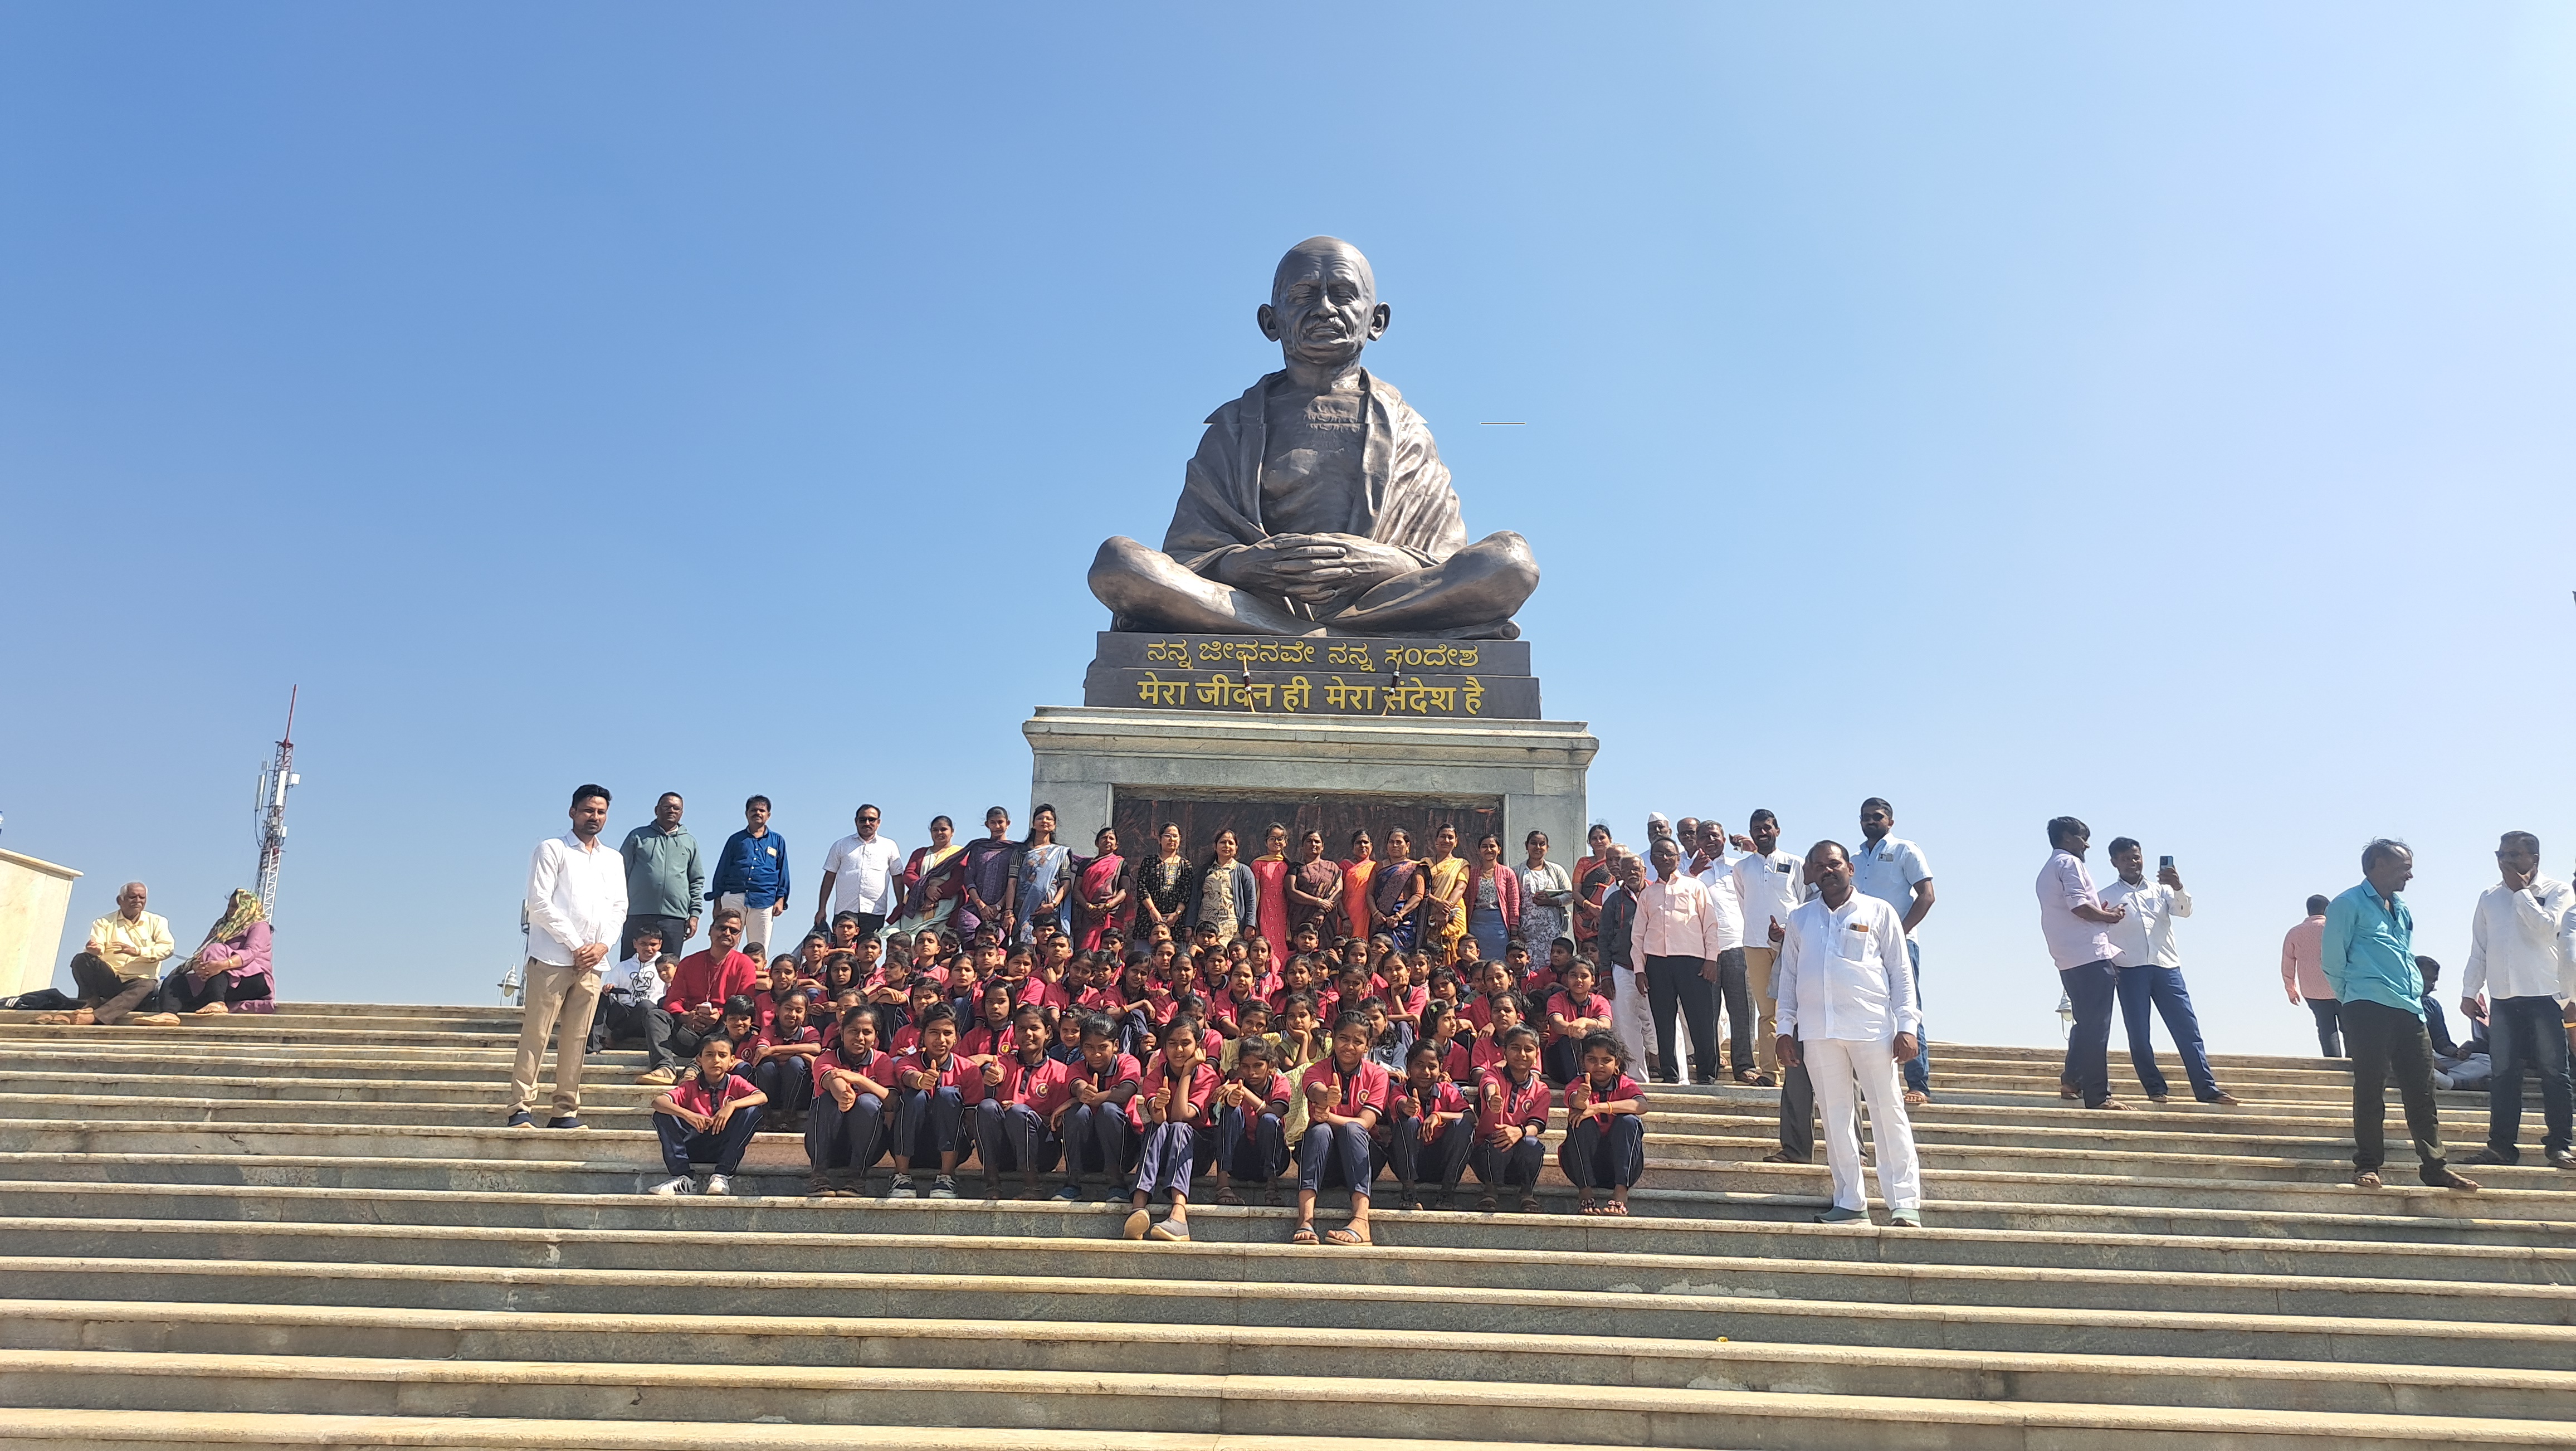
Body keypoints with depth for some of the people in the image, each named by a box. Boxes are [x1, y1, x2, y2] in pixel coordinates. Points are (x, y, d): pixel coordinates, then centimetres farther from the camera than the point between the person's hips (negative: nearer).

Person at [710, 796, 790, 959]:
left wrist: (781, 899, 3)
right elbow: (722, 871, 15)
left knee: (759, 950, -1)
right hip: (734, 897, 0)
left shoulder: (778, 841, 15)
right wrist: (718, 901, 8)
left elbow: (783, 873, 15)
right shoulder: (736, 840, 15)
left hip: (764, 901, 0)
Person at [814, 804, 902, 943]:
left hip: (875, 914, -1)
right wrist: (822, 909, 7)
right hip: (844, 911, 1)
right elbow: (829, 877, 12)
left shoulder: (889, 846, 12)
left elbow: (898, 878, 12)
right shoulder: (841, 846, 13)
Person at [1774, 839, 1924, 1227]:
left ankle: (1904, 1203, 1)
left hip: (1872, 1028, -3)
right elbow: (1788, 976, 16)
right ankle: (1850, 1202, 12)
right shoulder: (1799, 919, 14)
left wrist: (1906, 1026, -4)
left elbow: (1901, 973, 4)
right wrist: (1786, 1029, 10)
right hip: (1817, 1032, 3)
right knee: (1835, 1117, 6)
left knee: (1889, 1114, -3)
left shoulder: (1879, 912, 6)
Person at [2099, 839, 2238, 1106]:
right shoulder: (2106, 898, 11)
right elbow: (2098, 934, 4)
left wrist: (2178, 888, -19)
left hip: (2166, 967, 2)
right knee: (2139, 1035, -1)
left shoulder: (2160, 890, 18)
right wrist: (2110, 957, -13)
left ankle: (2207, 1089, 0)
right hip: (2130, 971, -2)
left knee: (2187, 1028, -2)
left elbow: (2184, 911, 1)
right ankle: (2155, 1089, 8)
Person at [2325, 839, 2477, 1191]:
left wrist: (2416, 995, 18)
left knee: (2422, 1091, 5)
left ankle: (2434, 1166, 10)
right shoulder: (2348, 905, -2)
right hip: (2369, 1011, -7)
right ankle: (2368, 1165, 3)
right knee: (2370, 1090, -4)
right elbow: (2333, 962, -3)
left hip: (2410, 1010, 7)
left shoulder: (2402, 910, 21)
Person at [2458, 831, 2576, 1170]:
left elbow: (2547, 928, -16)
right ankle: (2502, 1144, 6)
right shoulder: (2489, 898, 13)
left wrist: (2521, 890, -8)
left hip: (2544, 995, -3)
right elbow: (2478, 949, 15)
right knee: (2503, 1073, 3)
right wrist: (2469, 991, 11)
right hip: (2502, 998, 3)